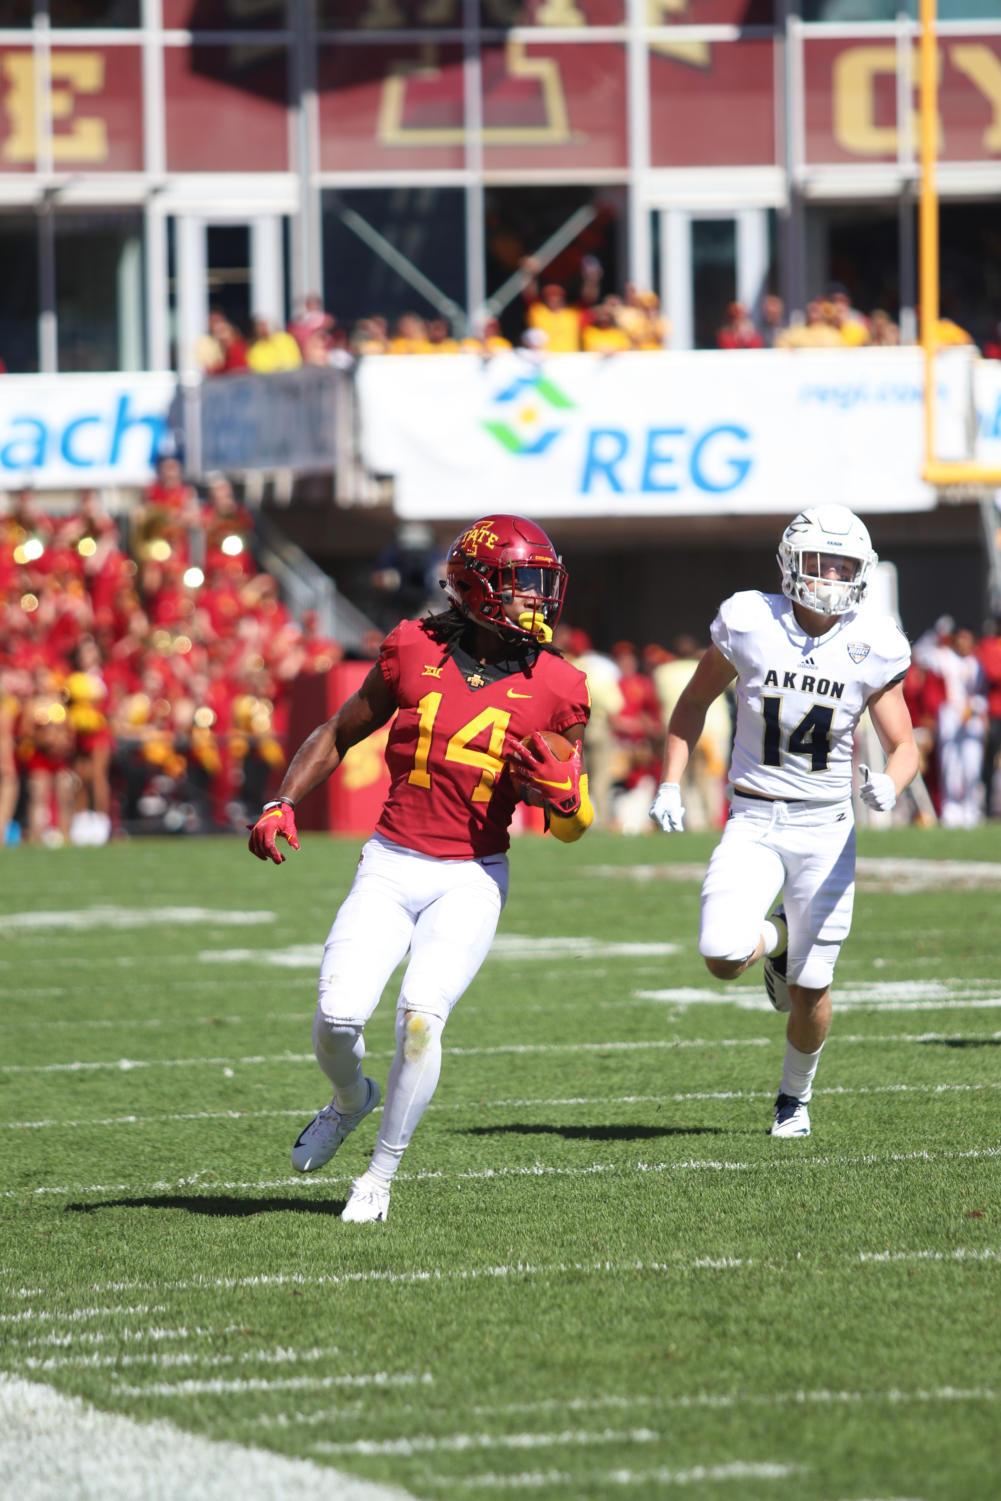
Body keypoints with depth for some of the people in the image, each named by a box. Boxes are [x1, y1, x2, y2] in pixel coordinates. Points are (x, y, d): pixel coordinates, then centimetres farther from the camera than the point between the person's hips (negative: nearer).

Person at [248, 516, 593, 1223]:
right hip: (390, 867, 1)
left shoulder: (554, 689, -2)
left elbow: (574, 825, 7)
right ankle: (352, 1099, 24)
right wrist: (282, 805, 3)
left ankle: (381, 1175, -1)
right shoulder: (416, 652, -1)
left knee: (421, 1017, -21)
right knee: (338, 1018, -13)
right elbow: (339, 734, 14)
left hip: (471, 879, -1)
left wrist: (560, 791, -15)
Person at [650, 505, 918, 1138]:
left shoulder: (872, 647, -7)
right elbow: (696, 700, 9)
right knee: (723, 959, -21)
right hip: (754, 824, 0)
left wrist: (889, 784, -26)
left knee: (810, 991, 2)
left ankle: (796, 1095, 33)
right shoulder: (751, 624, -8)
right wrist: (671, 783, 1)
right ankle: (774, 939, 18)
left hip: (825, 827, 0)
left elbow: (904, 746, -3)